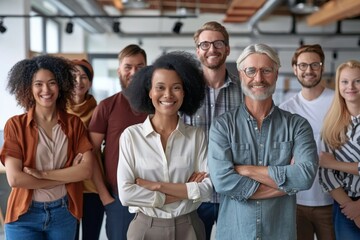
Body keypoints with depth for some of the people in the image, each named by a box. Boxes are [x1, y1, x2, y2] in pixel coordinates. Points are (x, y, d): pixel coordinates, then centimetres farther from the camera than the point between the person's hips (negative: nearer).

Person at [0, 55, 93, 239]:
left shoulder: (74, 124, 0)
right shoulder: (15, 125, -8)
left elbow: (86, 170, -9)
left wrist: (43, 173, -18)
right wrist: (66, 177, -13)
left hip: (64, 213, 3)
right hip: (24, 215, -2)